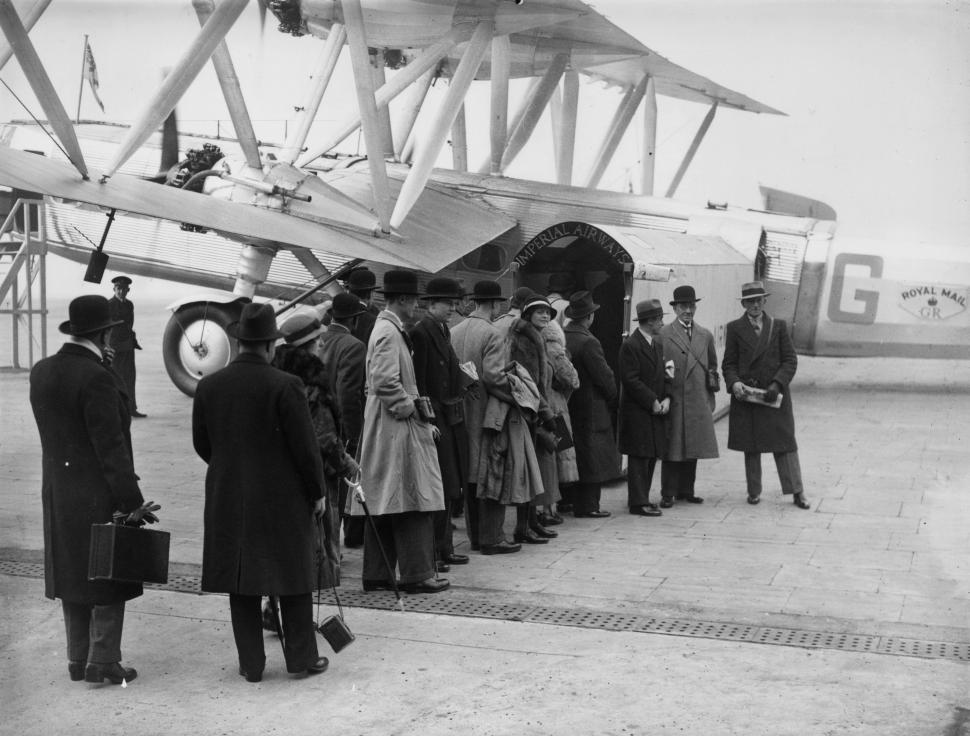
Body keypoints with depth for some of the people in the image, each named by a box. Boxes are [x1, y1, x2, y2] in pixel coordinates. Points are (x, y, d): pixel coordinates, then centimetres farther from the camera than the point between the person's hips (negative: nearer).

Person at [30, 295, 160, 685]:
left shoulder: (41, 371, 3)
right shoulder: (96, 379, -21)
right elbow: (111, 448, -21)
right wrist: (133, 501, -17)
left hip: (58, 493, 8)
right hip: (99, 495, -7)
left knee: (73, 577, 16)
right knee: (109, 578, 5)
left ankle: (78, 660, 24)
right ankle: (103, 663, 8)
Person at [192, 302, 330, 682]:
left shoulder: (208, 386, -1)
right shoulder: (285, 386, -15)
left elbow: (201, 444, 8)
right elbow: (305, 447, -12)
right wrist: (318, 492, 1)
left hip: (227, 498, 4)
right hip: (282, 496, -4)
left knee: (241, 581, 10)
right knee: (293, 578, 9)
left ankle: (251, 663, 16)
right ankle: (301, 657, 17)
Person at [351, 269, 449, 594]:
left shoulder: (385, 328, 16)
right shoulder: (389, 332, -15)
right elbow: (385, 383, -25)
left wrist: (412, 408, 14)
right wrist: (412, 410, -14)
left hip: (384, 430, 10)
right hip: (397, 430, -10)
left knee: (383, 506, 12)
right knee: (412, 504, -4)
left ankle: (377, 574, 17)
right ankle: (417, 574, 1)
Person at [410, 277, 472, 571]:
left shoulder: (444, 331, 16)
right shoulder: (420, 333, -13)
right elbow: (418, 382, -17)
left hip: (452, 418, 9)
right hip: (436, 419, -9)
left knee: (450, 488, 13)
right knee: (439, 488, -6)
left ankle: (444, 548, 22)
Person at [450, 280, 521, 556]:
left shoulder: (454, 332, 7)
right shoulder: (492, 335, -14)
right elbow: (493, 376, -21)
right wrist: (517, 395, -9)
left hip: (463, 414, 7)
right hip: (487, 414, -7)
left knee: (470, 477, 13)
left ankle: (475, 536, 21)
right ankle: (492, 538, 2)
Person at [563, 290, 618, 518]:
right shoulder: (588, 343, -20)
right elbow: (604, 376, -17)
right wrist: (612, 398, 1)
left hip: (569, 406, 8)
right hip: (591, 408, -8)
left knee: (577, 458, 15)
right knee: (593, 458, 1)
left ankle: (578, 504, 22)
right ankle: (588, 506, 4)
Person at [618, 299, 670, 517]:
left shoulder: (658, 343, 14)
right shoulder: (630, 346, -13)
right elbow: (631, 380, -16)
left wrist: (666, 398, 0)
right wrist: (652, 402, -16)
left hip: (655, 410, 8)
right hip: (637, 411, -8)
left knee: (651, 456, 11)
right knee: (639, 457, -5)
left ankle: (641, 497, 19)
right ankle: (638, 502, 0)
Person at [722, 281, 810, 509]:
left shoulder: (779, 326, 5)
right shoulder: (735, 328, 5)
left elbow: (790, 360, 2)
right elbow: (728, 363, 5)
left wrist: (777, 384, -13)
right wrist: (734, 382, -15)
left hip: (775, 394, 0)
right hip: (746, 394, 1)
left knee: (785, 443, -1)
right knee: (750, 447, 6)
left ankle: (797, 492, 4)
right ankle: (754, 492, 16)